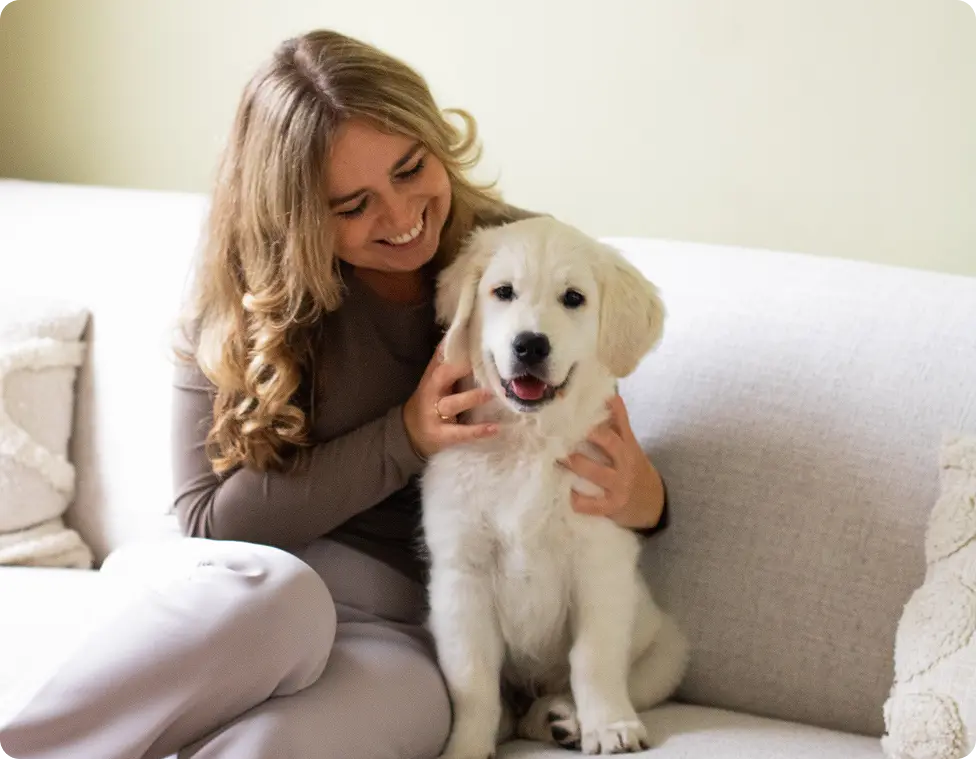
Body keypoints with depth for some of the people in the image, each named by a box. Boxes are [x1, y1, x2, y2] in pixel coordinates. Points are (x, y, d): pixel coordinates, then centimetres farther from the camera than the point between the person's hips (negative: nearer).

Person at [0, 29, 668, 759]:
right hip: (244, 592, 0)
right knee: (268, 588, -38)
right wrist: (404, 437, -16)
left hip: (408, 641, 0)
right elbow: (208, 519, -6)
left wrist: (641, 500, -15)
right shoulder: (246, 290, -4)